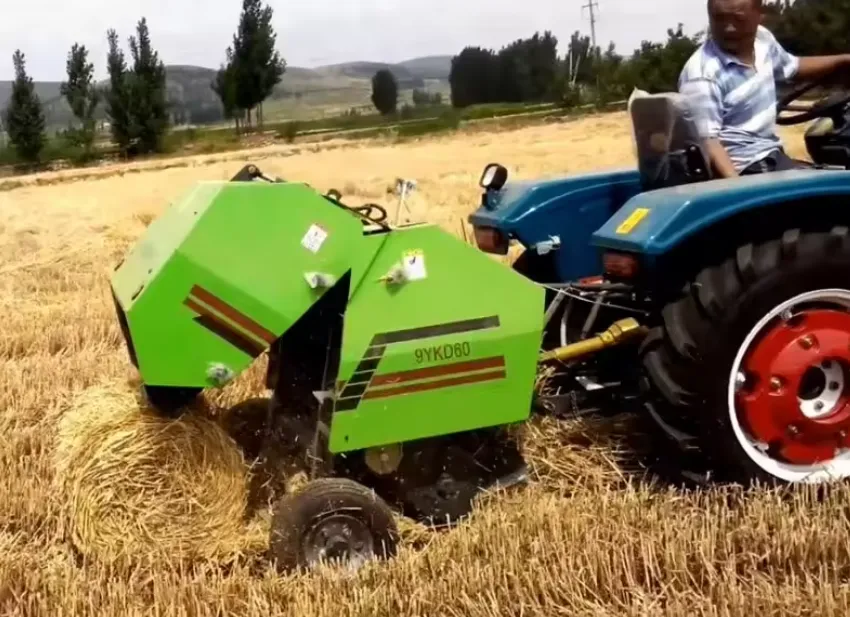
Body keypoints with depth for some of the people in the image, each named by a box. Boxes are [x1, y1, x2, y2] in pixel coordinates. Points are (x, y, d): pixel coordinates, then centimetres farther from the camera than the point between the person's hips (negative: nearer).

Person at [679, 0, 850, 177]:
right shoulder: (701, 74, -21)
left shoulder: (763, 38, 4)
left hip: (773, 155, 9)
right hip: (742, 170, -9)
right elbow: (707, 140, -25)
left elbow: (792, 68, 25)